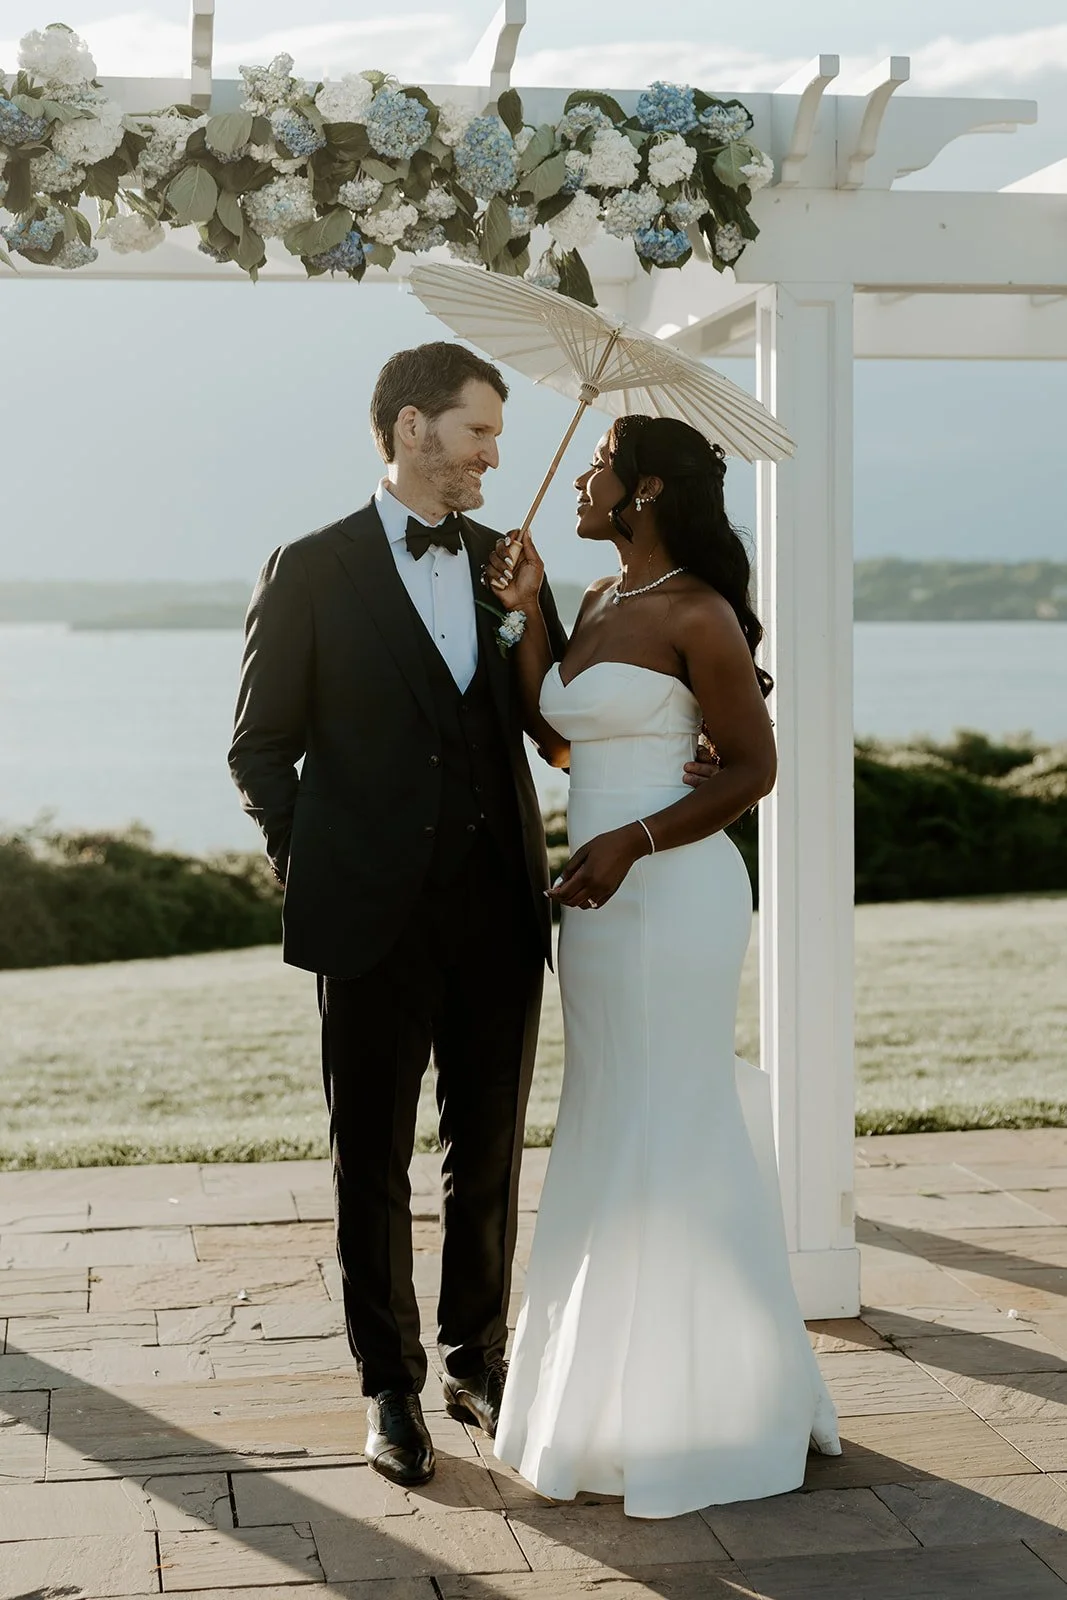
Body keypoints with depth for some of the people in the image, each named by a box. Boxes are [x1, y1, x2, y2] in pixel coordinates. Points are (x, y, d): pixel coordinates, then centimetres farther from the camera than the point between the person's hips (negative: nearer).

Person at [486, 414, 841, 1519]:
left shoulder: (697, 615, -13)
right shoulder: (600, 602, 12)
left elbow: (753, 768, -12)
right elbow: (558, 738, 14)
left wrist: (631, 843, -21)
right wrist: (527, 614, 7)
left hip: (669, 890, -9)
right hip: (603, 897, 9)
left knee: (666, 1138, -1)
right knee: (609, 1132, 15)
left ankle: (701, 1415, 13)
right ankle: (620, 1393, 29)